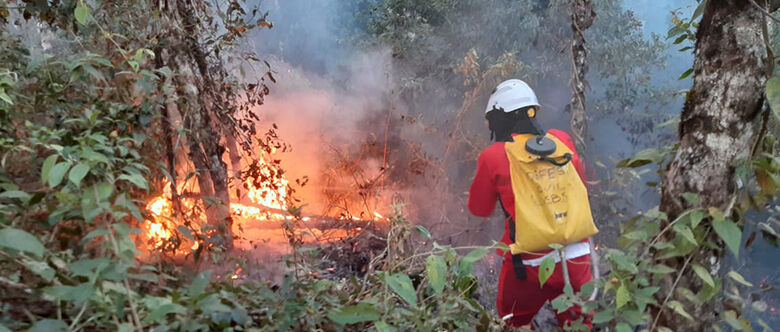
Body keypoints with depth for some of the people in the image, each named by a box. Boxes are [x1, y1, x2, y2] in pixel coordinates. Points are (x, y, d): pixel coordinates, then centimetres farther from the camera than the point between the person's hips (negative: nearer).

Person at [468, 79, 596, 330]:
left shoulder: (494, 156, -11)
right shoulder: (562, 140, 0)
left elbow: (479, 209, 4)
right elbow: (581, 188, 14)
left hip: (531, 265, -3)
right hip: (577, 256, 4)